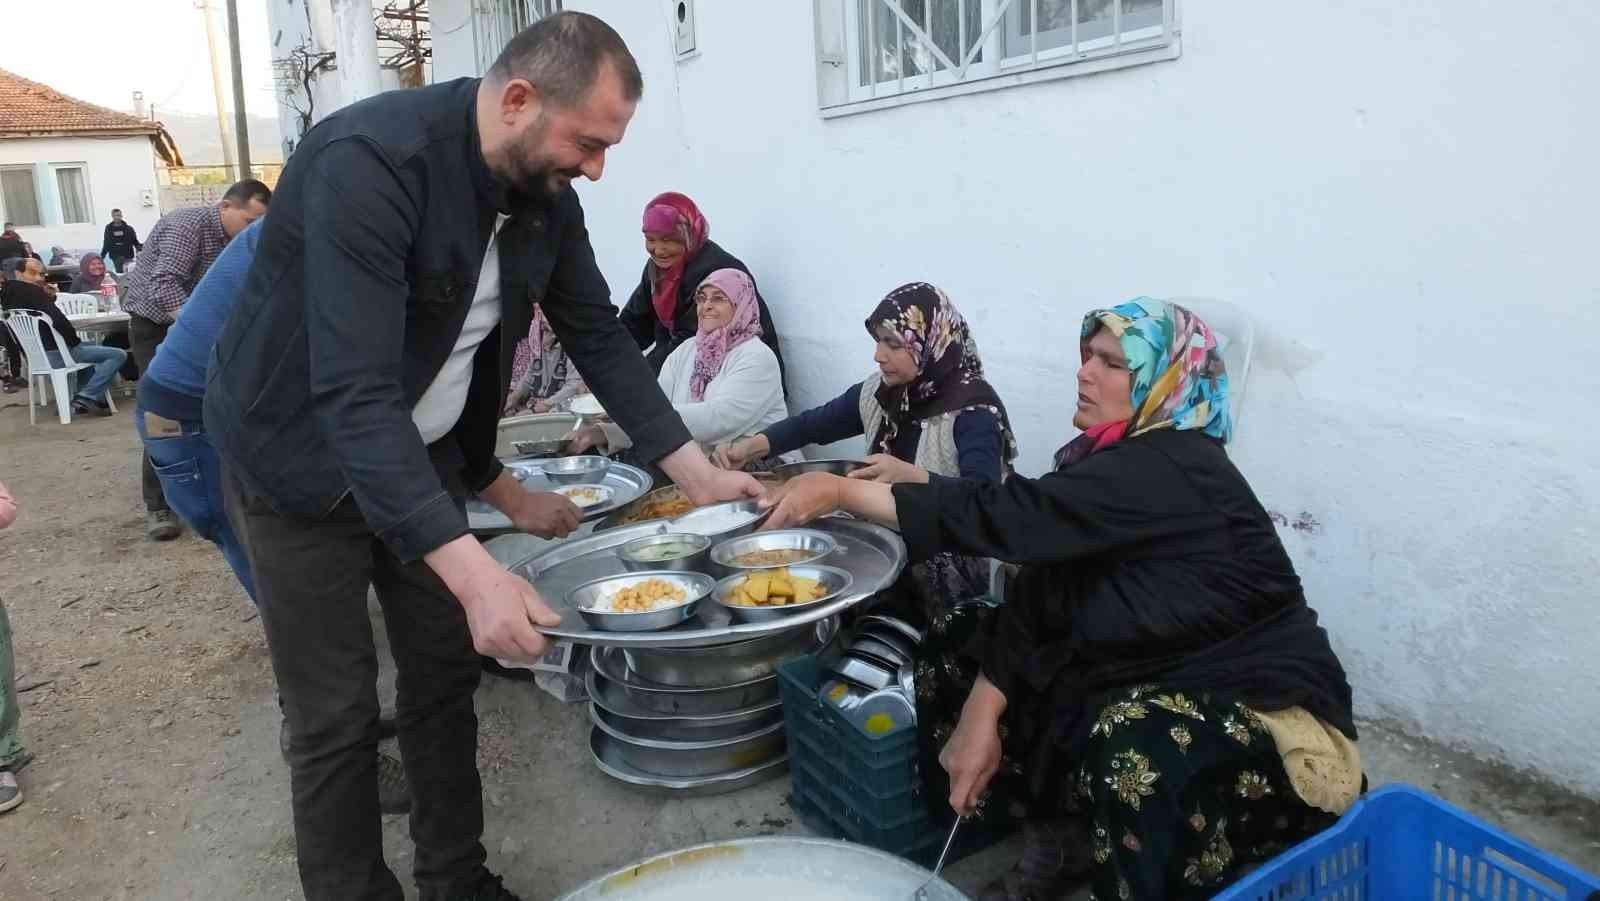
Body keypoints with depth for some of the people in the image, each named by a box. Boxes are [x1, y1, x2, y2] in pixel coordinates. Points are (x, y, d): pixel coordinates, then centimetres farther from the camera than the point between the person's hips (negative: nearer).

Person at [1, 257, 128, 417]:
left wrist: (48, 297, 3)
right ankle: (88, 396, -17)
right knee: (118, 355, -11)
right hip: (56, 353, -10)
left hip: (37, 353, 10)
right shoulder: (30, 291, -18)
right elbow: (58, 320, -28)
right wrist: (75, 341, -10)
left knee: (95, 347, 35)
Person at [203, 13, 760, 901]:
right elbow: (353, 392, -38)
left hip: (420, 453, 7)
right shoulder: (371, 160, -31)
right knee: (337, 717, 1)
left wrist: (696, 471, -10)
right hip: (302, 456, -6)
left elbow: (597, 334, -1)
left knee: (447, 671, 11)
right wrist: (473, 572, -45)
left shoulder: (546, 193, -8)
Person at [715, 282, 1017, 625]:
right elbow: (813, 424, 11)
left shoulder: (973, 407, -17)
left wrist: (910, 476, -44)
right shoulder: (878, 392, 3)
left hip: (945, 584, -6)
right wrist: (753, 445, -6)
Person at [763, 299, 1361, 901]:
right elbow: (1037, 593, -3)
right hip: (1147, 680, 9)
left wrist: (839, 490, -29)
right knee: (947, 687, 1)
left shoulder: (1170, 471, -25)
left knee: (1133, 752, -40)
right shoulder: (1107, 462, 1)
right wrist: (981, 713, -12)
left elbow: (1009, 515, -32)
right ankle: (1063, 839, 9)